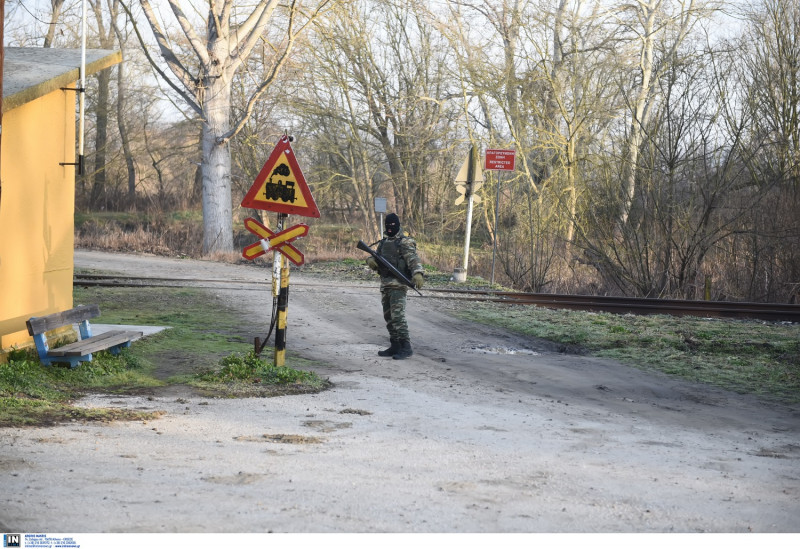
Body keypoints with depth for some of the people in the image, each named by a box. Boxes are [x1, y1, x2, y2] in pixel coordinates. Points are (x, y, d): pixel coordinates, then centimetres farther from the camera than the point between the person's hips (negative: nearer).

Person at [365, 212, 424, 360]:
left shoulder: (404, 243, -6)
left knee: (397, 315, -15)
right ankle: (395, 346, 18)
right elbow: (375, 261, 18)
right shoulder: (383, 243, 17)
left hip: (398, 284, -8)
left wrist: (418, 273, -37)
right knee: (388, 317, 11)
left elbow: (413, 259, -18)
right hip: (385, 284, 8)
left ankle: (406, 347, -14)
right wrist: (371, 261, -7)